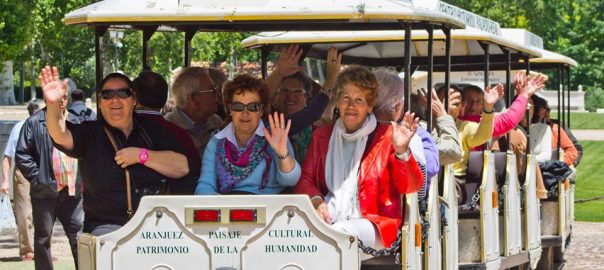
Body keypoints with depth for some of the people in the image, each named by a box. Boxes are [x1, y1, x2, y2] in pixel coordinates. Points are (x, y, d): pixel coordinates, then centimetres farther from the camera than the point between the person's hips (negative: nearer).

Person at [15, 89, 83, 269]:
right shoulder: (35, 123, -2)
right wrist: (37, 178, -11)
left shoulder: (75, 122, 13)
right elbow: (22, 155, -5)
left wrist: (83, 179, 9)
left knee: (78, 234, 4)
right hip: (45, 192, -4)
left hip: (73, 191, 4)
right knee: (43, 237, 5)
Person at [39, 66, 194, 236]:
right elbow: (61, 136, -16)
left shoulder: (152, 130, 11)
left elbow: (184, 166, 0)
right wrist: (53, 104, -34)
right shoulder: (90, 134, 7)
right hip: (107, 226, -3)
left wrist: (142, 155, -9)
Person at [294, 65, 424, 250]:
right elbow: (305, 180, 16)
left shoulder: (385, 136, 8)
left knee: (342, 233, -37)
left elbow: (411, 187, -1)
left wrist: (401, 151, -20)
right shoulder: (322, 136, 21)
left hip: (372, 223, -4)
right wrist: (316, 200, -7)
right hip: (327, 219, 4)